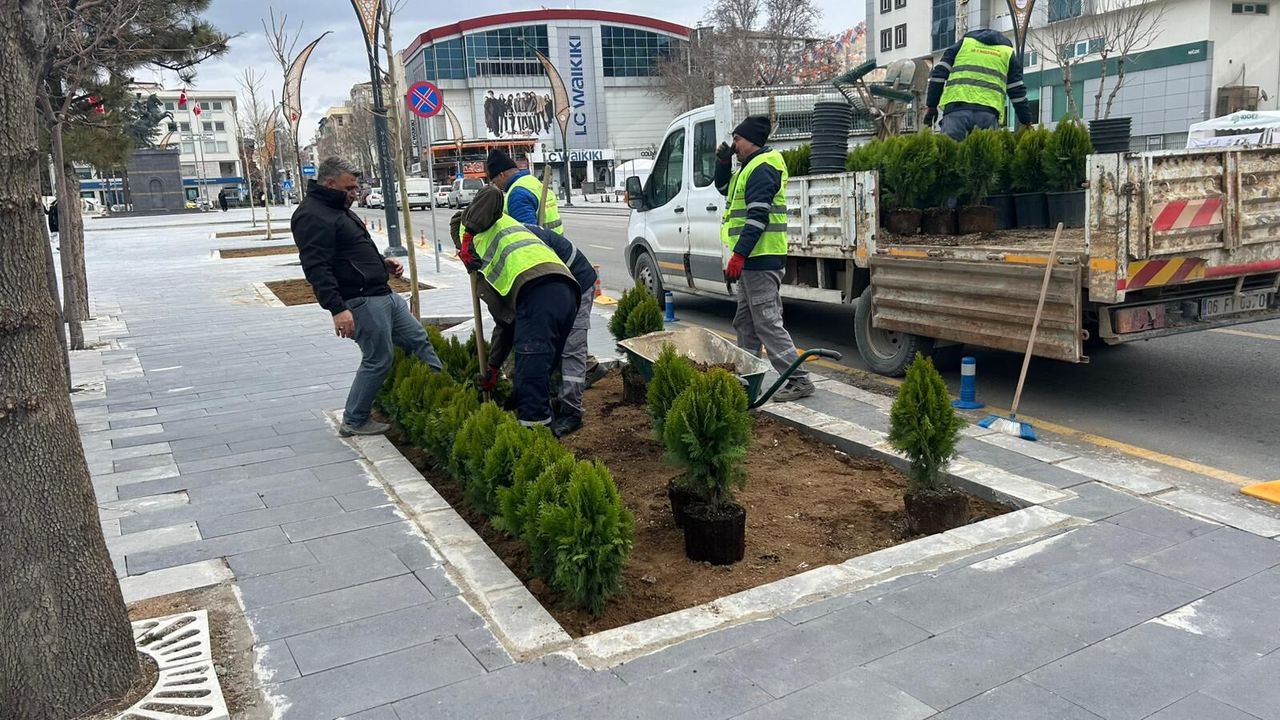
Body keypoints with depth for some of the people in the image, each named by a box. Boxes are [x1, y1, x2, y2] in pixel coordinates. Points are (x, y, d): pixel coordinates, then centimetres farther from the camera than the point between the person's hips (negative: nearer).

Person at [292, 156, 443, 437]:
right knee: (378, 360, -4)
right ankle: (354, 422, 10)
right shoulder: (312, 216, -15)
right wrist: (337, 309, -30)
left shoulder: (339, 209, 18)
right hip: (361, 301, -10)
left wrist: (382, 262, 13)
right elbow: (317, 268, -24)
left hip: (383, 294, 10)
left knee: (418, 339, 13)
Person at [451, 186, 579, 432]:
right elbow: (506, 322, 41)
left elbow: (491, 193, -1)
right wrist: (492, 368, 44)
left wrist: (470, 234, 6)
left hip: (539, 289, -9)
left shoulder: (473, 224, 23)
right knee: (539, 374, 17)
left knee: (530, 378, -10)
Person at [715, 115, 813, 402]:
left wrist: (739, 254, -26)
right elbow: (724, 187, 33)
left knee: (767, 322, -11)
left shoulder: (762, 169, -14)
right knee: (745, 322, 17)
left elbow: (758, 216, -23)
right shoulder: (751, 168, 18)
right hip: (752, 260, 11)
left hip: (760, 260, -11)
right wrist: (723, 162, 14)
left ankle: (799, 380, -9)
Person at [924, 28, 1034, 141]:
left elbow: (938, 74, 14)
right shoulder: (1008, 52, 26)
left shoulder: (964, 43, 26)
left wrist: (931, 105, 14)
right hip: (988, 112, 1)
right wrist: (1027, 122, 24)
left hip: (957, 107, 0)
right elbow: (1017, 91, 20)